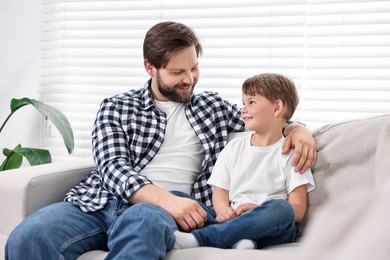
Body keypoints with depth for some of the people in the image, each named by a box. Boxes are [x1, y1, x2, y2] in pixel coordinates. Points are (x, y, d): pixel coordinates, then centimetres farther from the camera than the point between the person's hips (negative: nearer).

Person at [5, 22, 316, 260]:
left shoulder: (214, 107, 24)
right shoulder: (116, 107, 15)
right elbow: (114, 168, 0)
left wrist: (298, 129, 4)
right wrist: (165, 199, -19)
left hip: (172, 205, 0)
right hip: (103, 200, 0)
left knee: (142, 222, -42)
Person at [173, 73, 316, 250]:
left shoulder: (290, 153, 5)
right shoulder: (234, 148, 17)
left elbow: (298, 209, -4)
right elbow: (220, 192, 11)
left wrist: (259, 210, -21)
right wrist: (223, 210, -14)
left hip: (275, 229, -2)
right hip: (235, 220, 2)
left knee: (281, 208, -38)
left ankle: (199, 238, -43)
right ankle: (237, 240, -42)